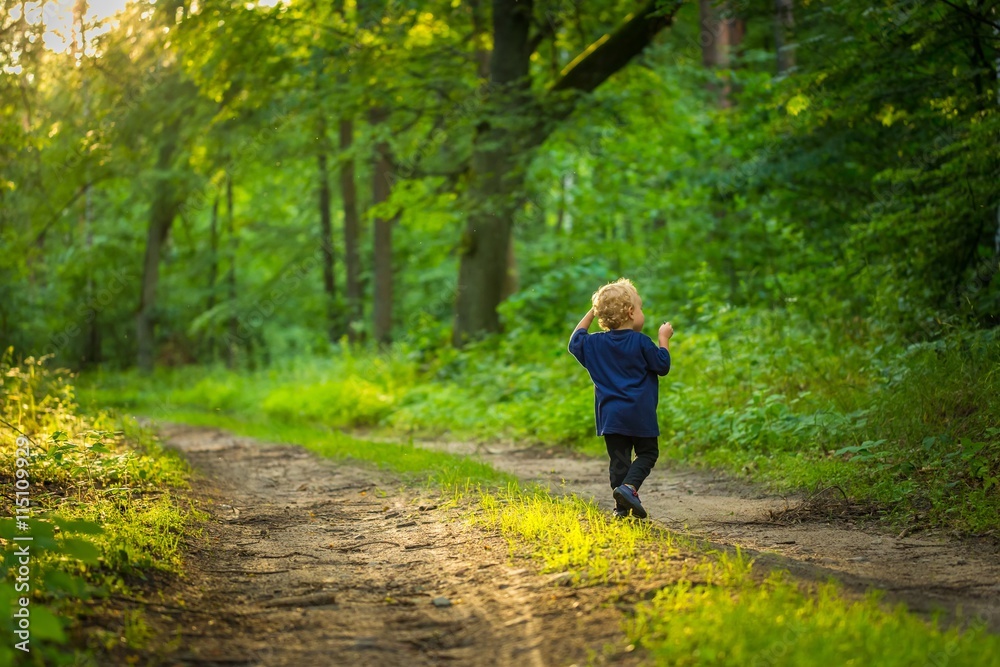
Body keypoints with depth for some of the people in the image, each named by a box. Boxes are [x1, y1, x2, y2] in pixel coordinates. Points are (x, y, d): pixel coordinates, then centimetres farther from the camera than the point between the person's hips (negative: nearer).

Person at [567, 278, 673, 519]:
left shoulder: (594, 343, 5)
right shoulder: (641, 342, -8)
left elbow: (574, 342, 23)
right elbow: (663, 366, -2)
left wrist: (590, 314, 24)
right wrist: (664, 339, 9)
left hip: (610, 415, 4)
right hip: (640, 414, -4)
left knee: (619, 459, 8)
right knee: (647, 453, 10)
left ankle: (622, 508, 5)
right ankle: (629, 486, -13)